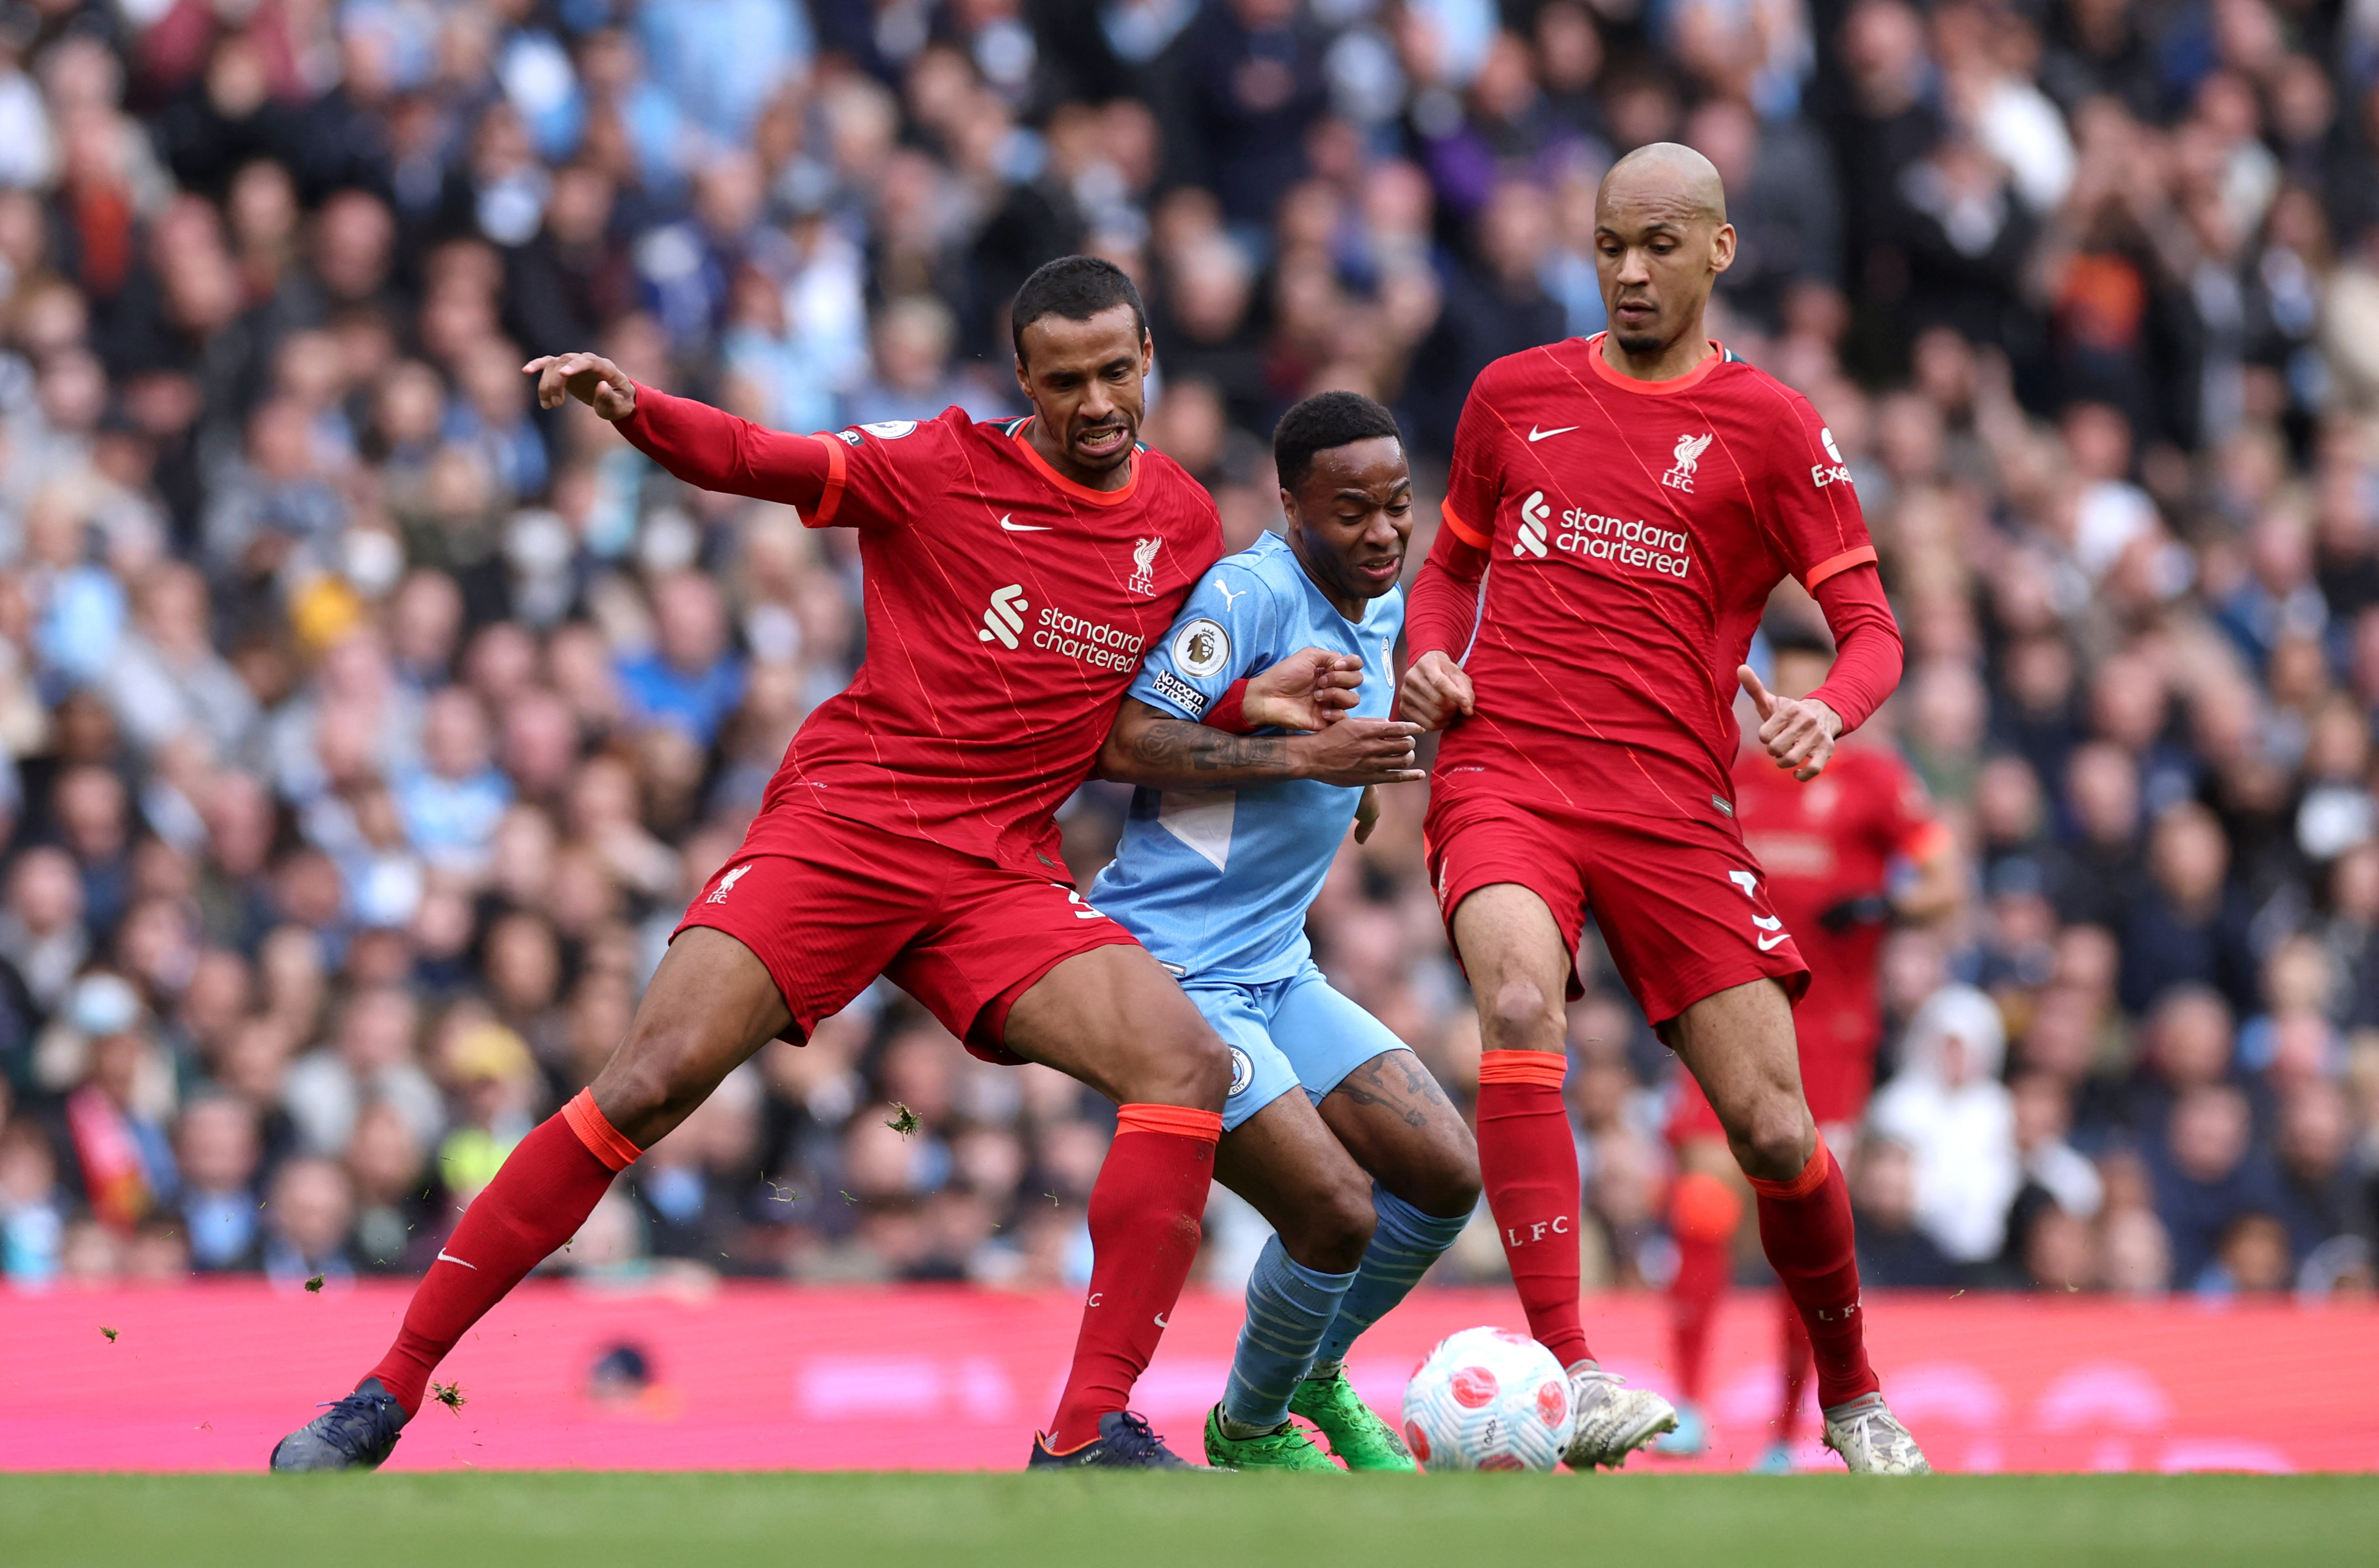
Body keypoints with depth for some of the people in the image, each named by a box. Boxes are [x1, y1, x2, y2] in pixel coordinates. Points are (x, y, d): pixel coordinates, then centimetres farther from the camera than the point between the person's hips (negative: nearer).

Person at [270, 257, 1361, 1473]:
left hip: (1000, 874, 4)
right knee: (650, 1083, -17)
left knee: (1189, 1066, -19)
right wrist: (631, 408, -30)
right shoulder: (946, 464, -1)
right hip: (841, 821, -4)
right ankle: (387, 1393, -10)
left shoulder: (1186, 524, 11)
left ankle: (1087, 1437, -15)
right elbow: (757, 461, -11)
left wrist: (1267, 702, 2)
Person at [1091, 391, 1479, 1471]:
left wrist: (1356, 786, 11)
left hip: (1278, 973, 9)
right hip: (1169, 967, -9)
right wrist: (1306, 753, -27)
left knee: (1447, 1176, 1)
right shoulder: (1250, 592, -18)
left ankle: (1316, 1377, 25)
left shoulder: (1381, 608, 10)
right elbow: (1126, 744, -24)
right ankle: (1248, 1431, 8)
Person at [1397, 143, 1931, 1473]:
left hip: (1672, 802, -1)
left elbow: (1872, 626, 3)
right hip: (1504, 771, 1)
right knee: (1520, 1002, -32)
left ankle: (1854, 1396, 23)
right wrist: (1430, 658, 6)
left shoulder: (1772, 427, 5)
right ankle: (1567, 1373, -37)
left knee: (1777, 1134, -5)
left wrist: (1829, 710, -19)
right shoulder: (1515, 395, 13)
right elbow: (1453, 565, 28)